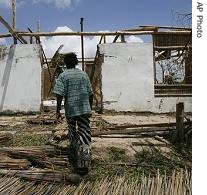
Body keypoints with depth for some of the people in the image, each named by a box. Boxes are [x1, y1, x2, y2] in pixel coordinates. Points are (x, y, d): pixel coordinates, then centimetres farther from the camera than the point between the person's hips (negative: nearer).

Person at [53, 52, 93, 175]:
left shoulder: (63, 76, -1)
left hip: (70, 110, -1)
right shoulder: (84, 74, 9)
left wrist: (58, 110, -3)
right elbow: (90, 94, 9)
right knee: (85, 134, 0)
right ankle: (84, 163, -5)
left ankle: (74, 157, 32)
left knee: (73, 133, 16)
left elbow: (60, 94, -10)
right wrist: (90, 109, 18)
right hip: (84, 109, 1)